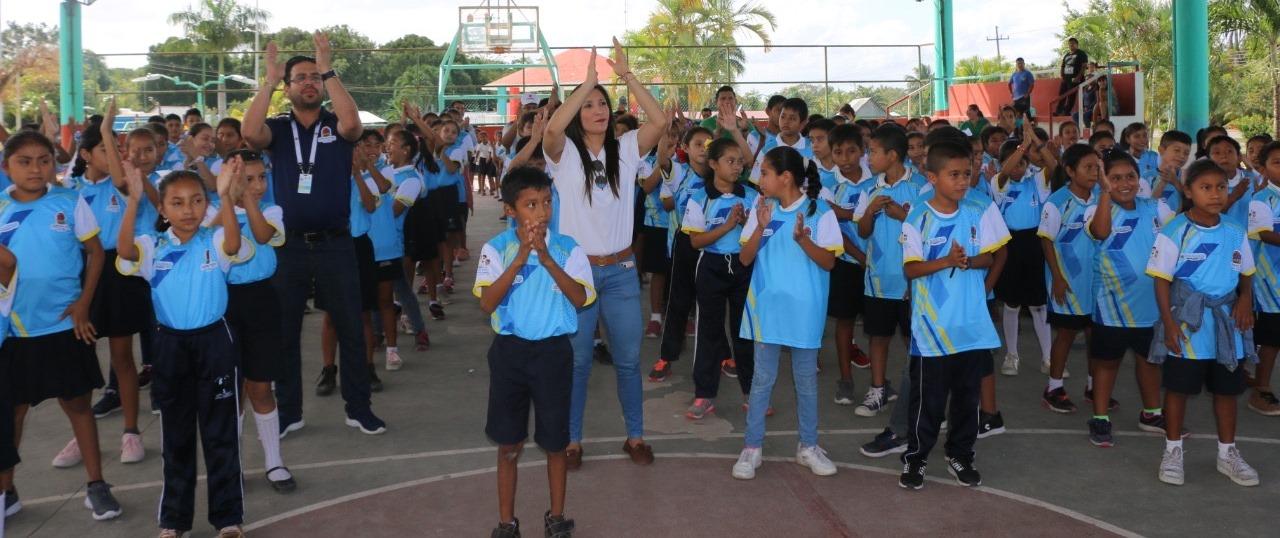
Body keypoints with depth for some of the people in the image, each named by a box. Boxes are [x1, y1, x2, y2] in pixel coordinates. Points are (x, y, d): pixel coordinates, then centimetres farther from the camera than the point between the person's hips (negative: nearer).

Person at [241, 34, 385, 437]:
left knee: (350, 329, 6)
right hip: (288, 246, 1)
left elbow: (352, 123, -23)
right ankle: (288, 412, 22)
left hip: (335, 245, -1)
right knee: (285, 332, 9)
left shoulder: (336, 126, 1)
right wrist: (269, 79, -18)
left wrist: (328, 71, -21)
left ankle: (359, 409, 18)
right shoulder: (278, 128, 3)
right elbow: (250, 133, -19)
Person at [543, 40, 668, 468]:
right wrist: (586, 82, -24)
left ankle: (635, 436, 25)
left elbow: (660, 121, -14)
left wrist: (626, 74, -16)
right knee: (576, 361, 8)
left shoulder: (625, 149, 2)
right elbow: (551, 129, -28)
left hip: (621, 272, 2)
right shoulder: (565, 153, -5)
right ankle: (573, 440, 21)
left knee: (628, 359, 11)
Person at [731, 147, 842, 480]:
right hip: (767, 307, 2)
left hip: (804, 310, -2)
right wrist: (760, 228, -16)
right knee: (762, 379, 8)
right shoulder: (761, 209, 1)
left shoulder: (820, 212, -8)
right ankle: (752, 447, 15)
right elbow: (745, 259, -1)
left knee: (806, 380, 11)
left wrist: (803, 239, -24)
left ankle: (808, 446, 24)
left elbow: (829, 262, -9)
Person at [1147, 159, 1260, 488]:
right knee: (1178, 387, 5)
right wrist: (1169, 323, -15)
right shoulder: (1174, 233, -11)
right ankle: (1173, 451, 19)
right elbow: (1162, 280, -10)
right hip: (1186, 322, -4)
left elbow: (1246, 274, 15)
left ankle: (1228, 453, 26)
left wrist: (1245, 299, -5)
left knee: (1227, 389, 12)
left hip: (1227, 323, 4)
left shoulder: (1235, 234, 2)